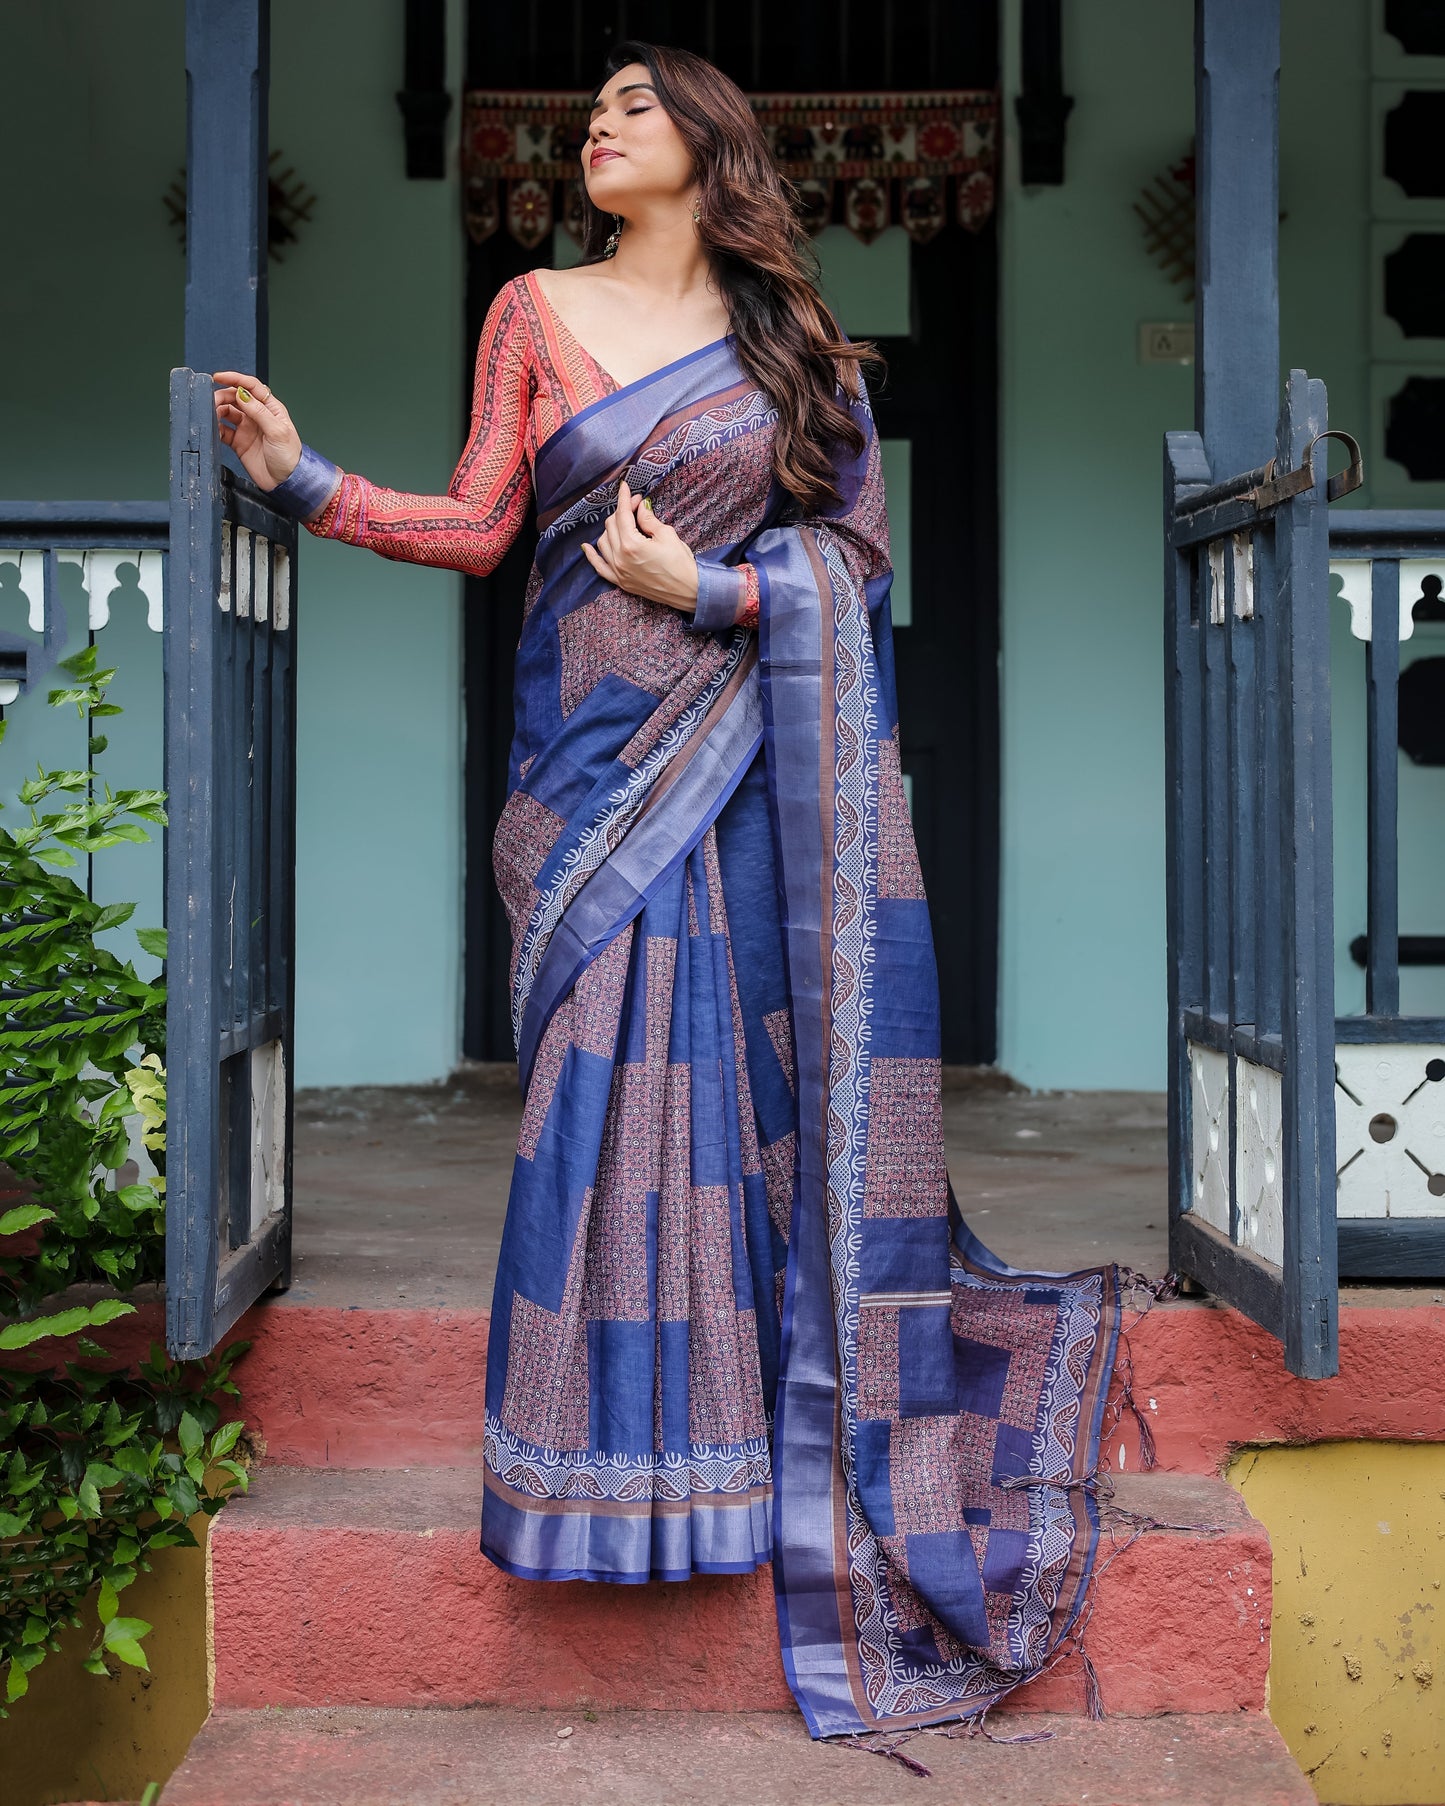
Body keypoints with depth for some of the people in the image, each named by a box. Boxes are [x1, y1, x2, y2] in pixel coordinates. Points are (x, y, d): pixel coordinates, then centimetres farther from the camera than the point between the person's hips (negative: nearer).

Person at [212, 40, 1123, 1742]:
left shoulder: (794, 343, 10)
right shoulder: (537, 311, 11)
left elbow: (851, 563, 5)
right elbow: (477, 522, 4)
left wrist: (710, 593, -9)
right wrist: (303, 477, -6)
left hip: (742, 757, 0)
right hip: (592, 754, 0)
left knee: (741, 1069, -3)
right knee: (610, 1073, -5)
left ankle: (779, 1421, 11)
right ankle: (620, 1448, 7)